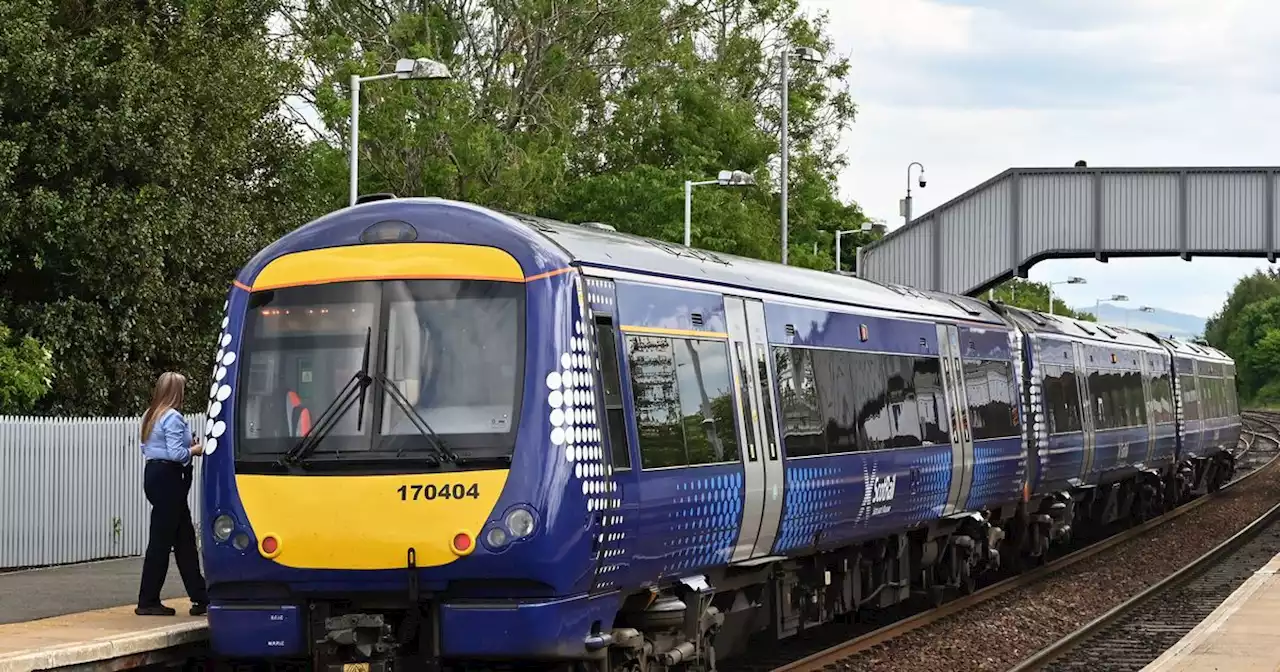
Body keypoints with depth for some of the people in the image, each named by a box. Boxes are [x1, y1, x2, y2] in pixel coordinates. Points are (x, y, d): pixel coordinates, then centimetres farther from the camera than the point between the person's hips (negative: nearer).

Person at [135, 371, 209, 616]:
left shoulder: (150, 415, 14)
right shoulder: (173, 418, -15)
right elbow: (176, 454, -21)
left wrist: (188, 443, 15)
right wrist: (195, 450, -2)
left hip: (153, 474, 10)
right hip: (168, 478, -10)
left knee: (184, 537, 12)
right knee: (162, 539, -4)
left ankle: (199, 597, 15)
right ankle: (147, 602, 0)